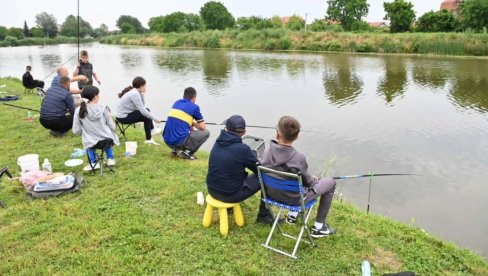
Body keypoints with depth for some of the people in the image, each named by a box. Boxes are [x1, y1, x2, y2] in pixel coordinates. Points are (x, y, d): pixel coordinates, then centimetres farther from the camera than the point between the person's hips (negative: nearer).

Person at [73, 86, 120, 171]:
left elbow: (76, 131, -3)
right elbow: (112, 126, -5)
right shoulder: (103, 108, -12)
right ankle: (110, 159, 36)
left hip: (91, 143, 0)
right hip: (108, 141, 0)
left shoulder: (79, 110, -9)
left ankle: (93, 163, 28)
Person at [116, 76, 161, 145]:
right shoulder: (135, 94, -23)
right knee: (146, 116, -6)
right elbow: (143, 111, -24)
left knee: (147, 111, 12)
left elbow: (142, 105, 7)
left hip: (124, 114, 10)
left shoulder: (134, 92, 6)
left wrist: (142, 95, -1)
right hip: (123, 118, -10)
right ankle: (148, 139, 7)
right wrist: (155, 119, -17)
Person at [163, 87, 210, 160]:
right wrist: (195, 124, 23)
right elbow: (202, 127, 4)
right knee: (206, 132, 10)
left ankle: (176, 149, 16)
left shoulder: (176, 103, 17)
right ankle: (187, 151, 1)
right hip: (180, 141, -7)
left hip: (167, 141, 7)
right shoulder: (194, 107, -1)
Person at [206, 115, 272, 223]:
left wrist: (252, 157, 20)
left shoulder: (217, 144, -1)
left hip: (212, 190, 7)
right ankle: (264, 215, 19)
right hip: (231, 195, -6)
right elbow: (260, 169, -7)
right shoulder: (242, 149, -21)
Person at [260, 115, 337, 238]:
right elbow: (306, 181, -14)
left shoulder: (266, 152, -19)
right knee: (331, 182, 14)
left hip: (272, 194, 6)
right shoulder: (298, 158, -32)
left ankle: (292, 214, 39)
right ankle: (318, 227, 21)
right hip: (295, 198, -5)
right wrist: (314, 179, 12)